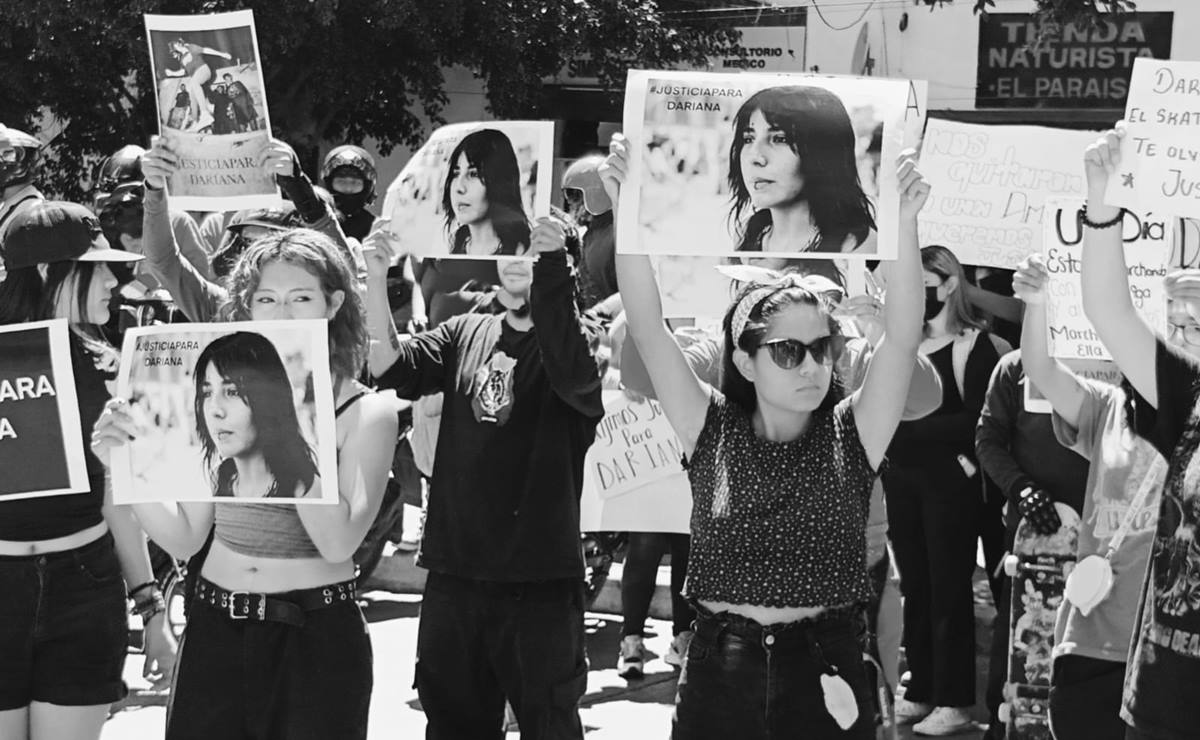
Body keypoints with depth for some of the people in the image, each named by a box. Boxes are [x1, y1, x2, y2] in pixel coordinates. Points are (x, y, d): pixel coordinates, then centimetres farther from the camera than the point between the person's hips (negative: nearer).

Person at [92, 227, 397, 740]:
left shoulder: (366, 414, -5)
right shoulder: (225, 395, 3)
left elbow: (338, 542, -19)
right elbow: (184, 538, 4)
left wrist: (290, 436, -20)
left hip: (317, 639, -3)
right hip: (214, 629, 3)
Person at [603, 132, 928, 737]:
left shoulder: (850, 436, 0)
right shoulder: (713, 431, 1)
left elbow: (903, 339, -11)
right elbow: (648, 330, -7)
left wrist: (904, 223, -24)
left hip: (824, 672, 0)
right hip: (719, 670, 0)